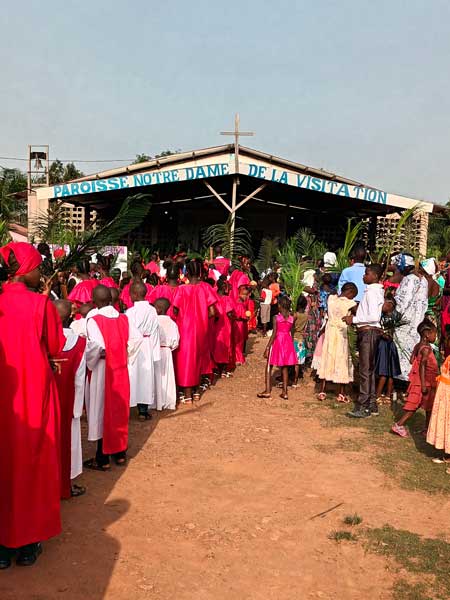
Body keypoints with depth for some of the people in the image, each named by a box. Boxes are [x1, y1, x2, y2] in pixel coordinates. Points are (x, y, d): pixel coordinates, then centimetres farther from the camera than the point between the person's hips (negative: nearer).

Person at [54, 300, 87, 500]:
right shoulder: (78, 341, -13)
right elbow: (79, 379, -10)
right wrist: (78, 406, -1)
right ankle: (65, 485, 21)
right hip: (66, 401, -1)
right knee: (66, 439, 12)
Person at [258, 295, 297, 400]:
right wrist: (291, 345, 17)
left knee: (269, 367, 8)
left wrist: (267, 348, -11)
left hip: (277, 342, -4)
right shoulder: (291, 318, -1)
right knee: (285, 367, 13)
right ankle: (285, 392, 14)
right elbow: (292, 334, 5)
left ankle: (267, 391, 5)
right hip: (288, 342, 4)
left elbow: (274, 334, -15)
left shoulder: (276, 318, -13)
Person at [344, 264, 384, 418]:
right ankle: (372, 404, 22)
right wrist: (358, 311, 10)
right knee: (369, 370, 14)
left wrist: (354, 319, -17)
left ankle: (363, 407, -2)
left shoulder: (372, 292, -15)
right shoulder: (377, 290, 15)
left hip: (369, 331, -10)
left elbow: (374, 316, -23)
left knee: (365, 370, -6)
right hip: (368, 332, 10)